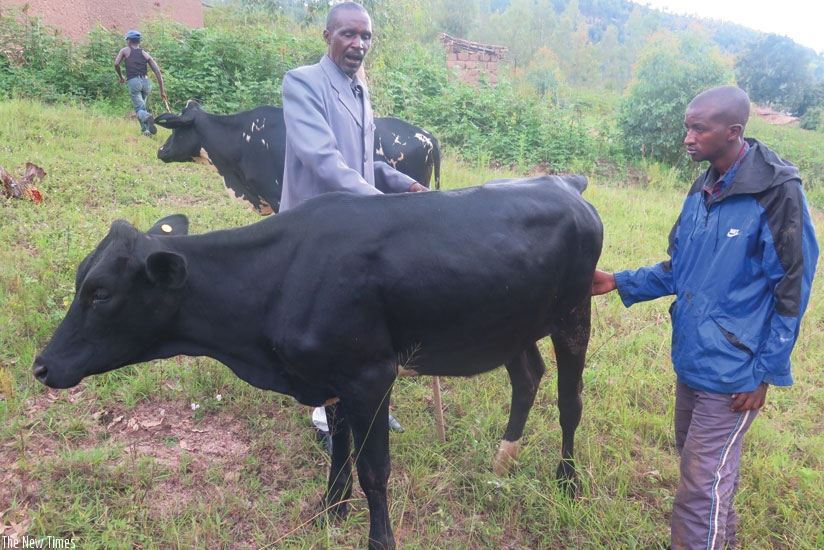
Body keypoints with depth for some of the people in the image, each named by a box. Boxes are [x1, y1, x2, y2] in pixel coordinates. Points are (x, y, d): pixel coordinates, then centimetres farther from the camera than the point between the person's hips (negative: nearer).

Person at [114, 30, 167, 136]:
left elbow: (116, 64, 0)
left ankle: (148, 117, -41)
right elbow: (157, 71, 9)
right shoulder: (145, 54, 18)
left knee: (139, 109, -8)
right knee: (142, 106, 22)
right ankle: (146, 129, 10)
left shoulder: (125, 50, 14)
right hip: (146, 82, 3)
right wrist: (162, 90, 10)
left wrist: (121, 76, 19)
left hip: (133, 82, -3)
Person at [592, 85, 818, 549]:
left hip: (731, 373, -7)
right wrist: (619, 282, 5)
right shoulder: (704, 190, 6)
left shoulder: (777, 194, -15)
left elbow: (792, 291, -13)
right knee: (704, 467, 23)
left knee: (704, 485, 0)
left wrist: (763, 373, -12)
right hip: (690, 359, 7)